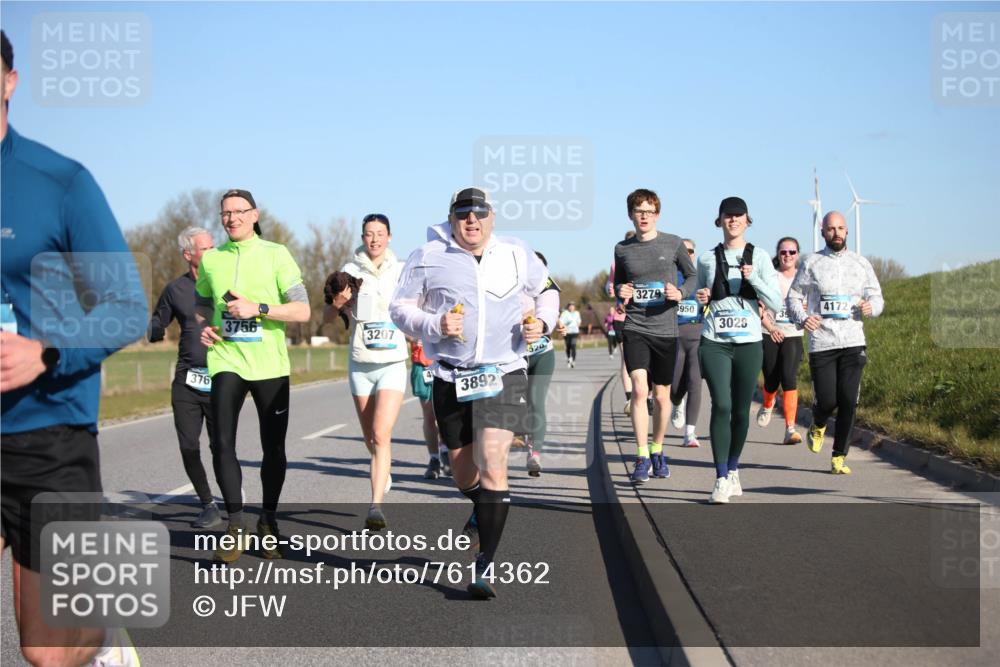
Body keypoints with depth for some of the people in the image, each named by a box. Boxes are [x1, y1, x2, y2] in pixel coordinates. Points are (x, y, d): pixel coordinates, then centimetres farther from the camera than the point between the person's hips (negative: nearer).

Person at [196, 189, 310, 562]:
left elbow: (302, 310, -6)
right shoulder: (211, 259, 9)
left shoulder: (276, 254, 0)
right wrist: (204, 327, 2)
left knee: (273, 448, 6)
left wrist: (258, 308, -18)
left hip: (270, 365, -1)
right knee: (223, 443, -11)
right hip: (226, 361, 1)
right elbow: (201, 305, 23)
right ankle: (236, 526, 0)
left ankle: (268, 521, 24)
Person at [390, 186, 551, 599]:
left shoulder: (518, 255, 5)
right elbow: (400, 309, 4)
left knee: (492, 464, -17)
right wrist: (435, 325, -14)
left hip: (504, 375, -1)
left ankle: (486, 563, -11)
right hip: (451, 379, 1)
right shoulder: (427, 258, 0)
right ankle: (481, 508, 50)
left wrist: (542, 321, 3)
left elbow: (546, 289, 22)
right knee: (463, 473, 13)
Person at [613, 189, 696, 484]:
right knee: (639, 389, -16)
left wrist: (681, 293, -11)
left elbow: (692, 276, 9)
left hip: (665, 329, 0)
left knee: (662, 395, 9)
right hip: (634, 328, 0)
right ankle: (642, 457, -9)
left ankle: (657, 451, 31)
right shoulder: (622, 249, 4)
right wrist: (620, 291, -5)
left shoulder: (673, 244, 0)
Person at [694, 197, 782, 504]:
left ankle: (733, 470, 26)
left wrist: (754, 278, -15)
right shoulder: (707, 259, 8)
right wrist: (701, 299, -1)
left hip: (748, 343, 1)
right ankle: (721, 479, -14)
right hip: (714, 343, 0)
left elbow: (775, 303, -1)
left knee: (741, 411, 6)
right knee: (721, 406, -15)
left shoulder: (759, 257, 4)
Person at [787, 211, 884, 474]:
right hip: (821, 343, -2)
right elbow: (793, 297, 7)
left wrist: (870, 307, -10)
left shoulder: (861, 263, 11)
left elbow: (877, 298, 14)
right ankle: (818, 425, 31)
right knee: (827, 400, -5)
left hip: (853, 343, 2)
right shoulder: (811, 263, 5)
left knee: (848, 402, -4)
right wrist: (803, 317, -14)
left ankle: (839, 457, 8)